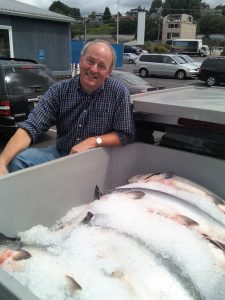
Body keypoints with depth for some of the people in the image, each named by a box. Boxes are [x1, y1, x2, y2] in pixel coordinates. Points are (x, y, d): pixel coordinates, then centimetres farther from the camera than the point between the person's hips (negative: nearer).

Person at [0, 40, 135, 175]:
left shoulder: (119, 91, -9)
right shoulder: (60, 90, -5)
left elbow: (126, 134, -6)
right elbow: (30, 128, -13)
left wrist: (94, 141, -22)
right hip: (61, 153, 1)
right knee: (15, 160, -23)